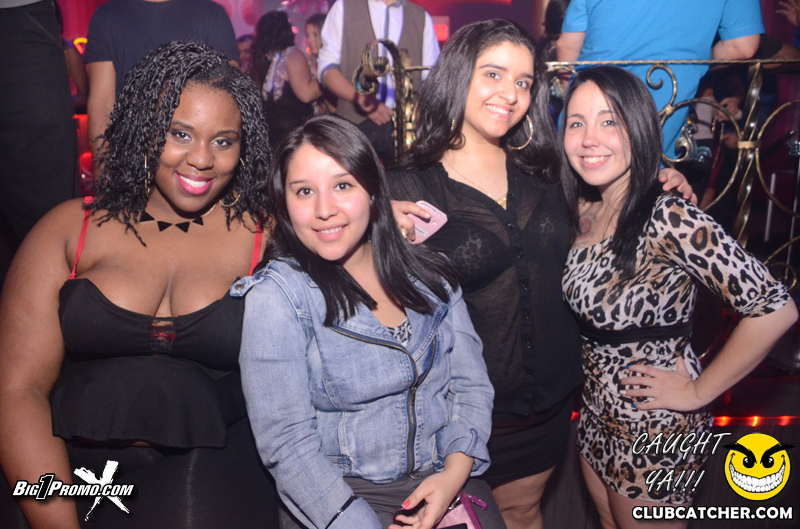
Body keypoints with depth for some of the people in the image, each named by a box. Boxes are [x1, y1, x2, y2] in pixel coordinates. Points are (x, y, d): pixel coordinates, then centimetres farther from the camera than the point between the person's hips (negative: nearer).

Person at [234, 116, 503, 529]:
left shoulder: (428, 274, 5)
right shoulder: (275, 296, -9)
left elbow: (471, 384, 7)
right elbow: (287, 442, -11)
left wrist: (456, 471, -8)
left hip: (442, 482, 4)